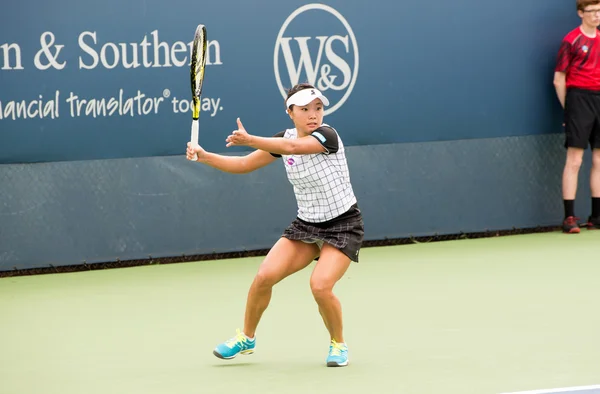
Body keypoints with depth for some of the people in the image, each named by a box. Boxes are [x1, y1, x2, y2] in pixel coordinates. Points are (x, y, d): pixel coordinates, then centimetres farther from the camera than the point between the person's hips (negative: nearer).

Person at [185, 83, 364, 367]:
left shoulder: (327, 135, -20)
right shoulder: (284, 139, 0)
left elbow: (293, 147, -40)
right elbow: (243, 165, 5)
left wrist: (251, 140, -51)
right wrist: (204, 156, -9)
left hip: (343, 224, -6)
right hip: (306, 224, 6)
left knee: (320, 285, -26)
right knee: (264, 276, -10)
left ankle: (338, 344, 1)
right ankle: (246, 338, 13)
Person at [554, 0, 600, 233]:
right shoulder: (572, 41, -5)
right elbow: (559, 79, -5)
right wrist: (568, 109, -6)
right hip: (579, 98, -6)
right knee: (574, 161, -8)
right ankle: (569, 218, -9)